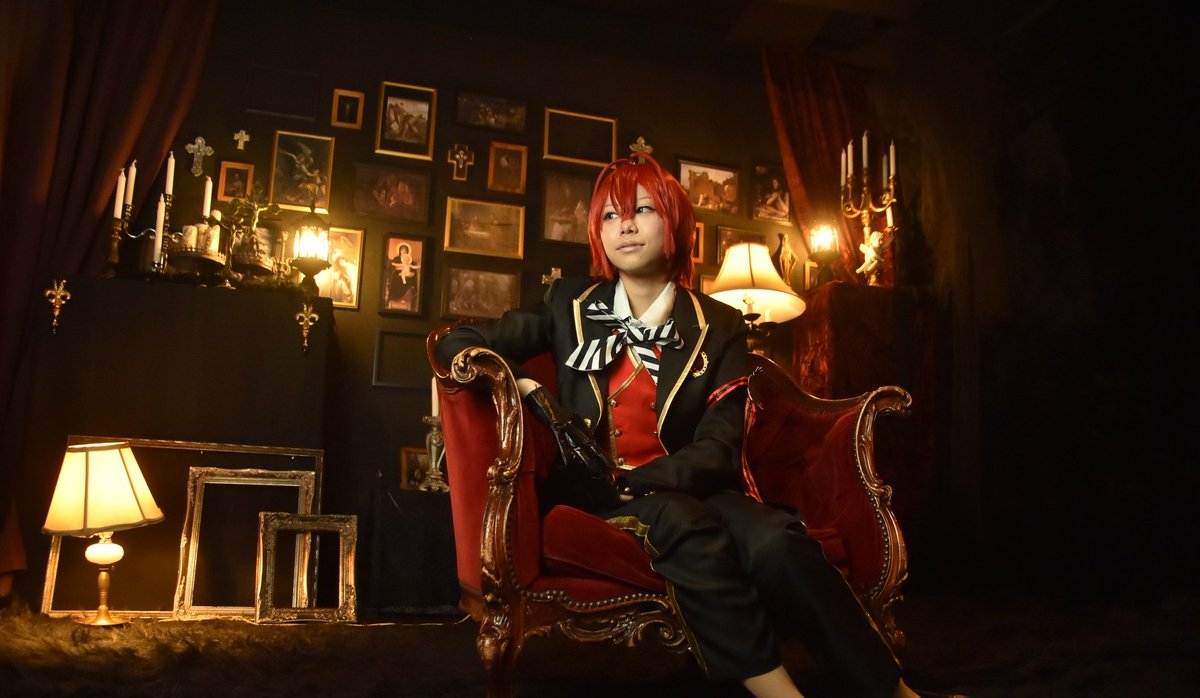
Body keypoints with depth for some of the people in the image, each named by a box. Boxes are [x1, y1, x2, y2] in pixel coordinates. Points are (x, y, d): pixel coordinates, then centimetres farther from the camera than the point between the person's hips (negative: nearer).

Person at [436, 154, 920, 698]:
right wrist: (523, 388, -12)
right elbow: (458, 344, 8)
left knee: (776, 541, -30)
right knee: (686, 522, -35)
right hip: (594, 494, -1)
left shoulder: (718, 327, 6)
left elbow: (718, 449, -3)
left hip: (686, 487, 1)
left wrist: (631, 482, -20)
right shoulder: (570, 304, 7)